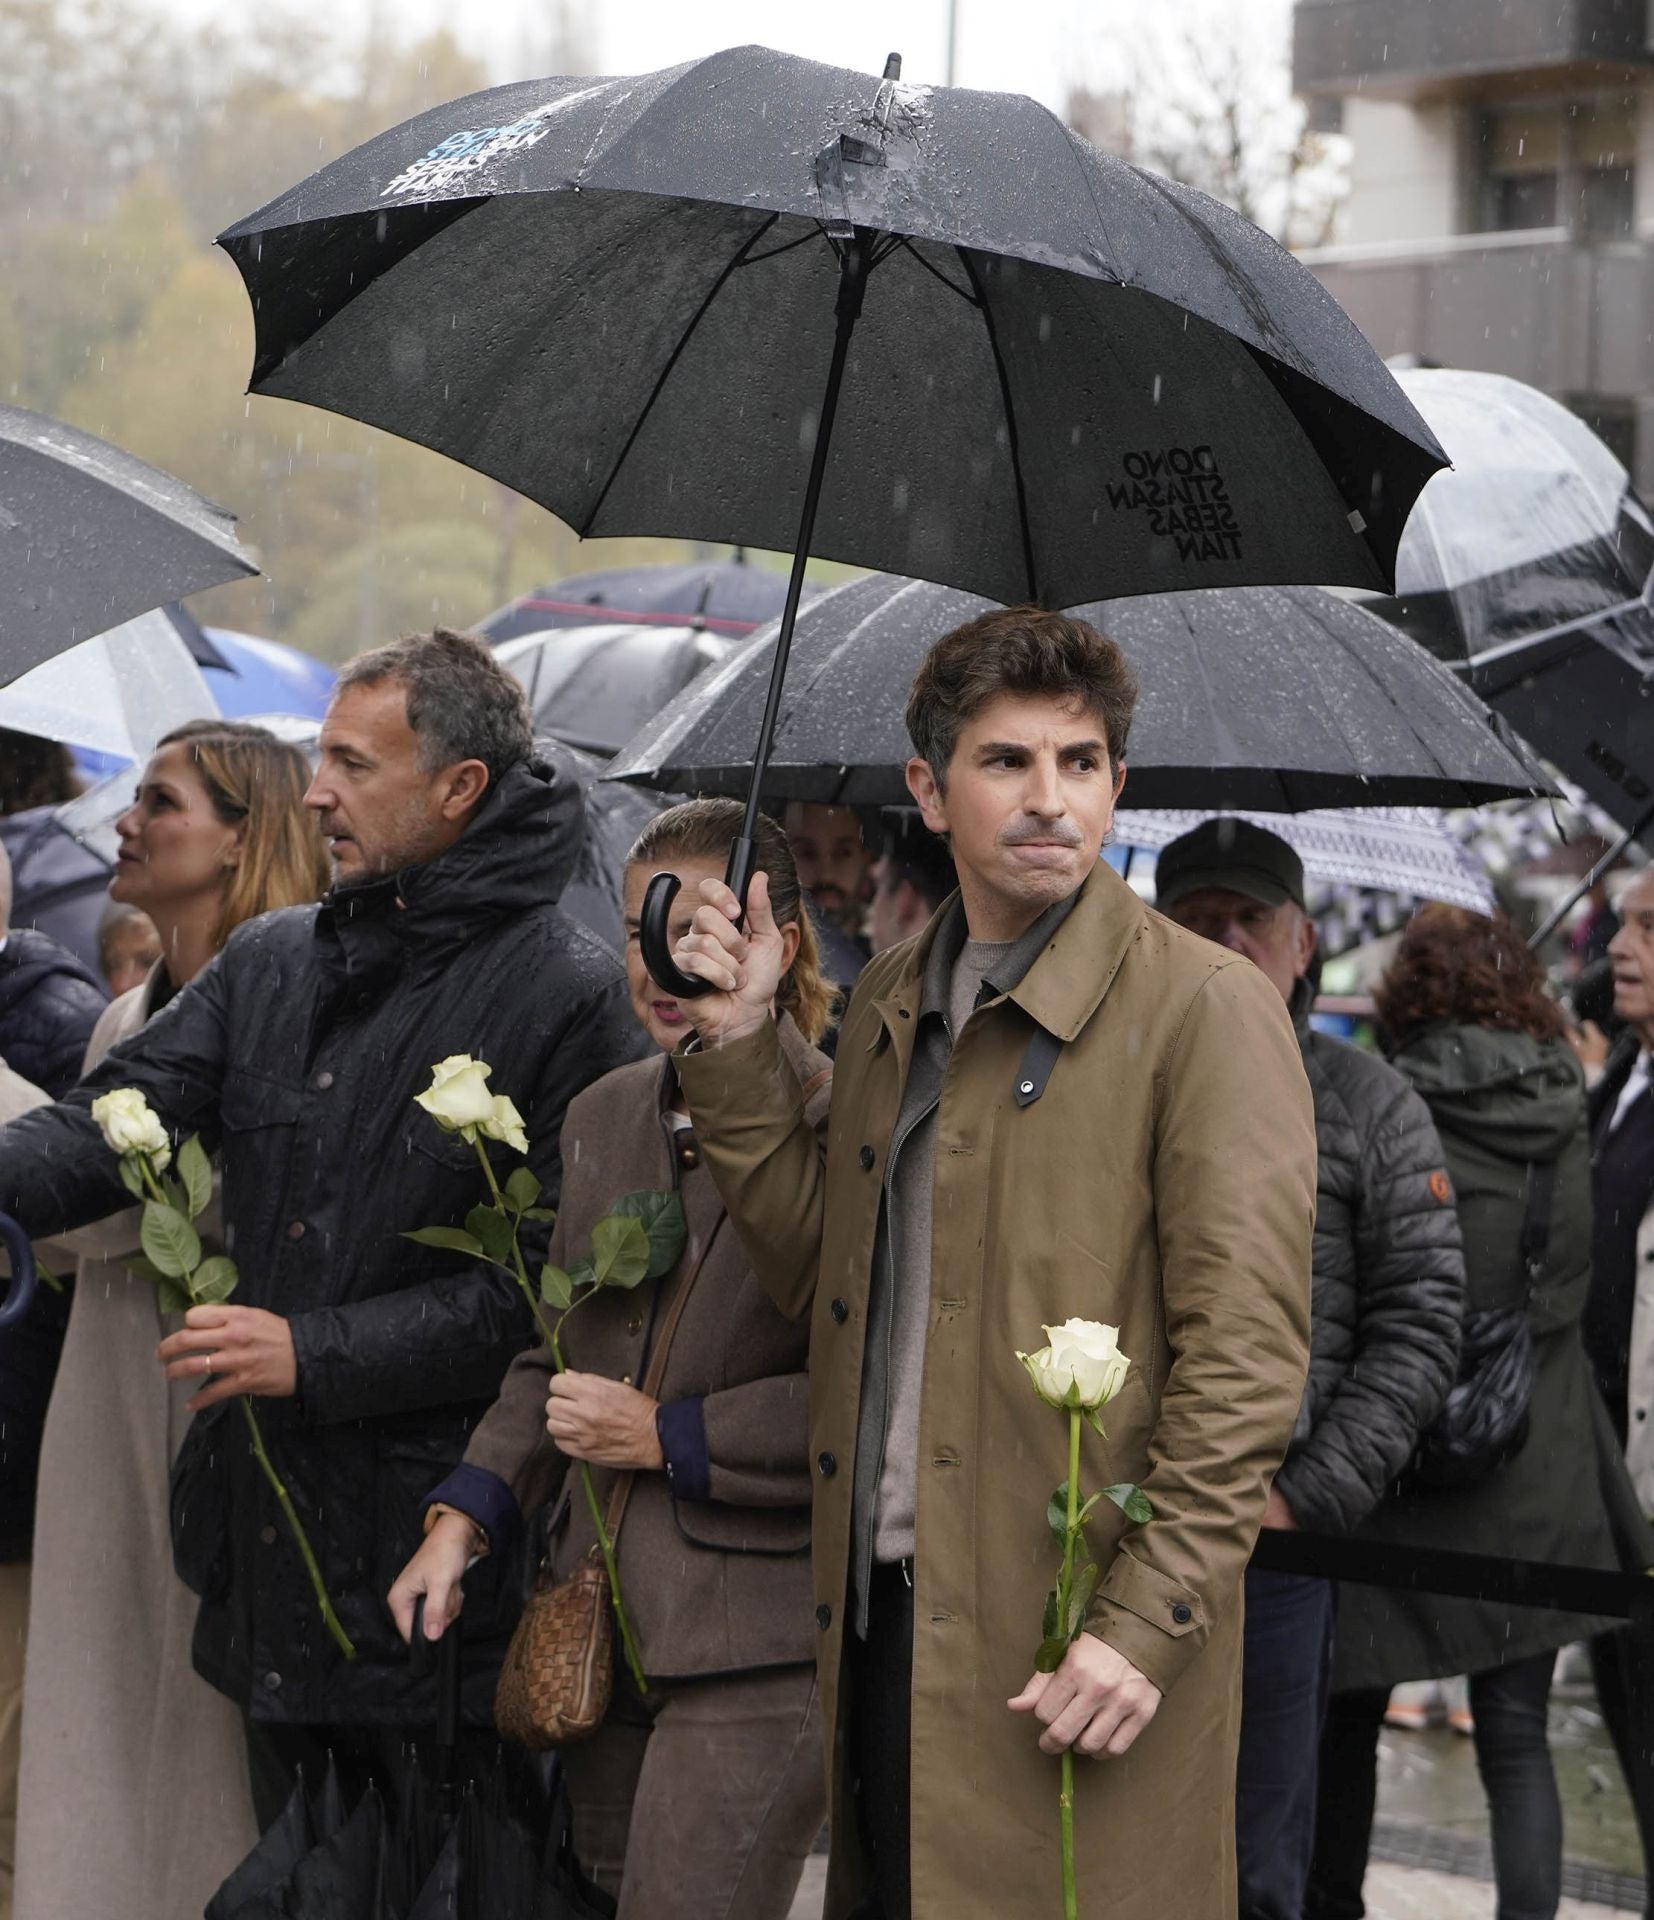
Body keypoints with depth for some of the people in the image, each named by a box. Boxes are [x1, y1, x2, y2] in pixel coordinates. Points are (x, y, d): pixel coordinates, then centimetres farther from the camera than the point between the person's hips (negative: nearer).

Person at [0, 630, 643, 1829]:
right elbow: (112, 1124, 4)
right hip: (272, 1533, 6)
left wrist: (317, 1352, -16)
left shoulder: (567, 995, -9)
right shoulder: (269, 965, 12)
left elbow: (561, 1275, -14)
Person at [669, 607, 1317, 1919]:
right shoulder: (891, 1006, 15)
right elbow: (822, 1272, 13)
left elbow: (1246, 1353, -12)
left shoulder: (1203, 1008, -8)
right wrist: (739, 1045, 5)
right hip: (881, 1614, 6)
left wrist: (1149, 1622, -18)